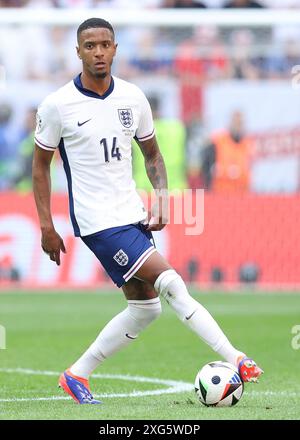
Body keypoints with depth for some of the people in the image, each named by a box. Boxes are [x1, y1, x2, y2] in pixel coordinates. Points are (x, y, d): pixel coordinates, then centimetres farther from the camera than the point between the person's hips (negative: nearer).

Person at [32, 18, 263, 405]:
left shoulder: (133, 98, 4)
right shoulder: (57, 105, -9)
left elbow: (152, 153, 16)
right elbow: (40, 164, 0)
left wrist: (160, 201, 0)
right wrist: (46, 227, -3)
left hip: (132, 214, 7)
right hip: (98, 221, -7)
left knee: (145, 306, 8)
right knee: (170, 283, -16)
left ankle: (77, 375, 18)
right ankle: (235, 361, -15)